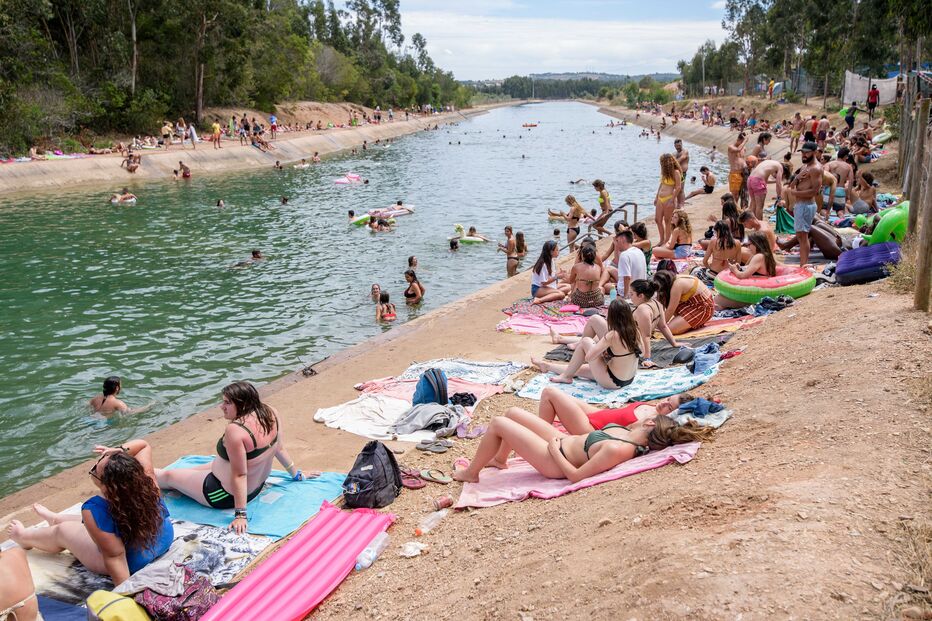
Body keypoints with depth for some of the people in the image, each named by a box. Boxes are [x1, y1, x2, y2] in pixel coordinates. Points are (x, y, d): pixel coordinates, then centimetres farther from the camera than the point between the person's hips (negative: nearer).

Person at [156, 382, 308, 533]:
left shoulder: (235, 430, -34)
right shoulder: (270, 412, -13)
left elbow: (239, 475, -32)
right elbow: (279, 448, 0)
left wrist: (240, 514, -28)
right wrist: (297, 475, 14)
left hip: (226, 493, -8)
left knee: (168, 476, 15)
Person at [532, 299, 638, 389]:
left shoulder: (613, 335, -25)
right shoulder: (633, 330, -5)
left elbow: (588, 357, -25)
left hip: (612, 382, -8)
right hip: (629, 379, 8)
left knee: (585, 342, 1)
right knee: (576, 369, 22)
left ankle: (567, 376, 17)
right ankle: (547, 365, 47)